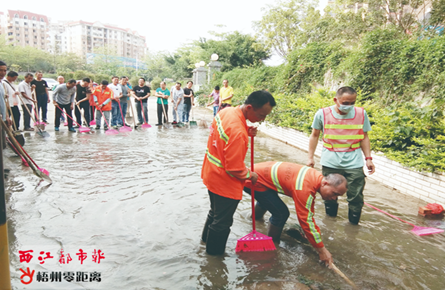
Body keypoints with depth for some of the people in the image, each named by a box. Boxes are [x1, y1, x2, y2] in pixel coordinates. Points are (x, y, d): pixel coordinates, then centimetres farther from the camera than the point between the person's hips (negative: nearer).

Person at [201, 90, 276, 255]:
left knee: (215, 212, 31)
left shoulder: (226, 112, -6)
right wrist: (250, 175, -8)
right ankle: (215, 254, 33)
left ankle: (207, 238, 53)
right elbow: (235, 169, -28)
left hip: (211, 174, 9)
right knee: (222, 222, 13)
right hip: (225, 183, -9)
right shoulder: (238, 132, -34)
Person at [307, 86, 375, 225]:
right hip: (330, 163, 0)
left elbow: (364, 137, 9)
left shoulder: (361, 114, 0)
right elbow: (314, 136, 7)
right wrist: (310, 157, 7)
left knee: (356, 198, 2)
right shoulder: (323, 114, -4)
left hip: (354, 163, 1)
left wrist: (368, 158, 3)